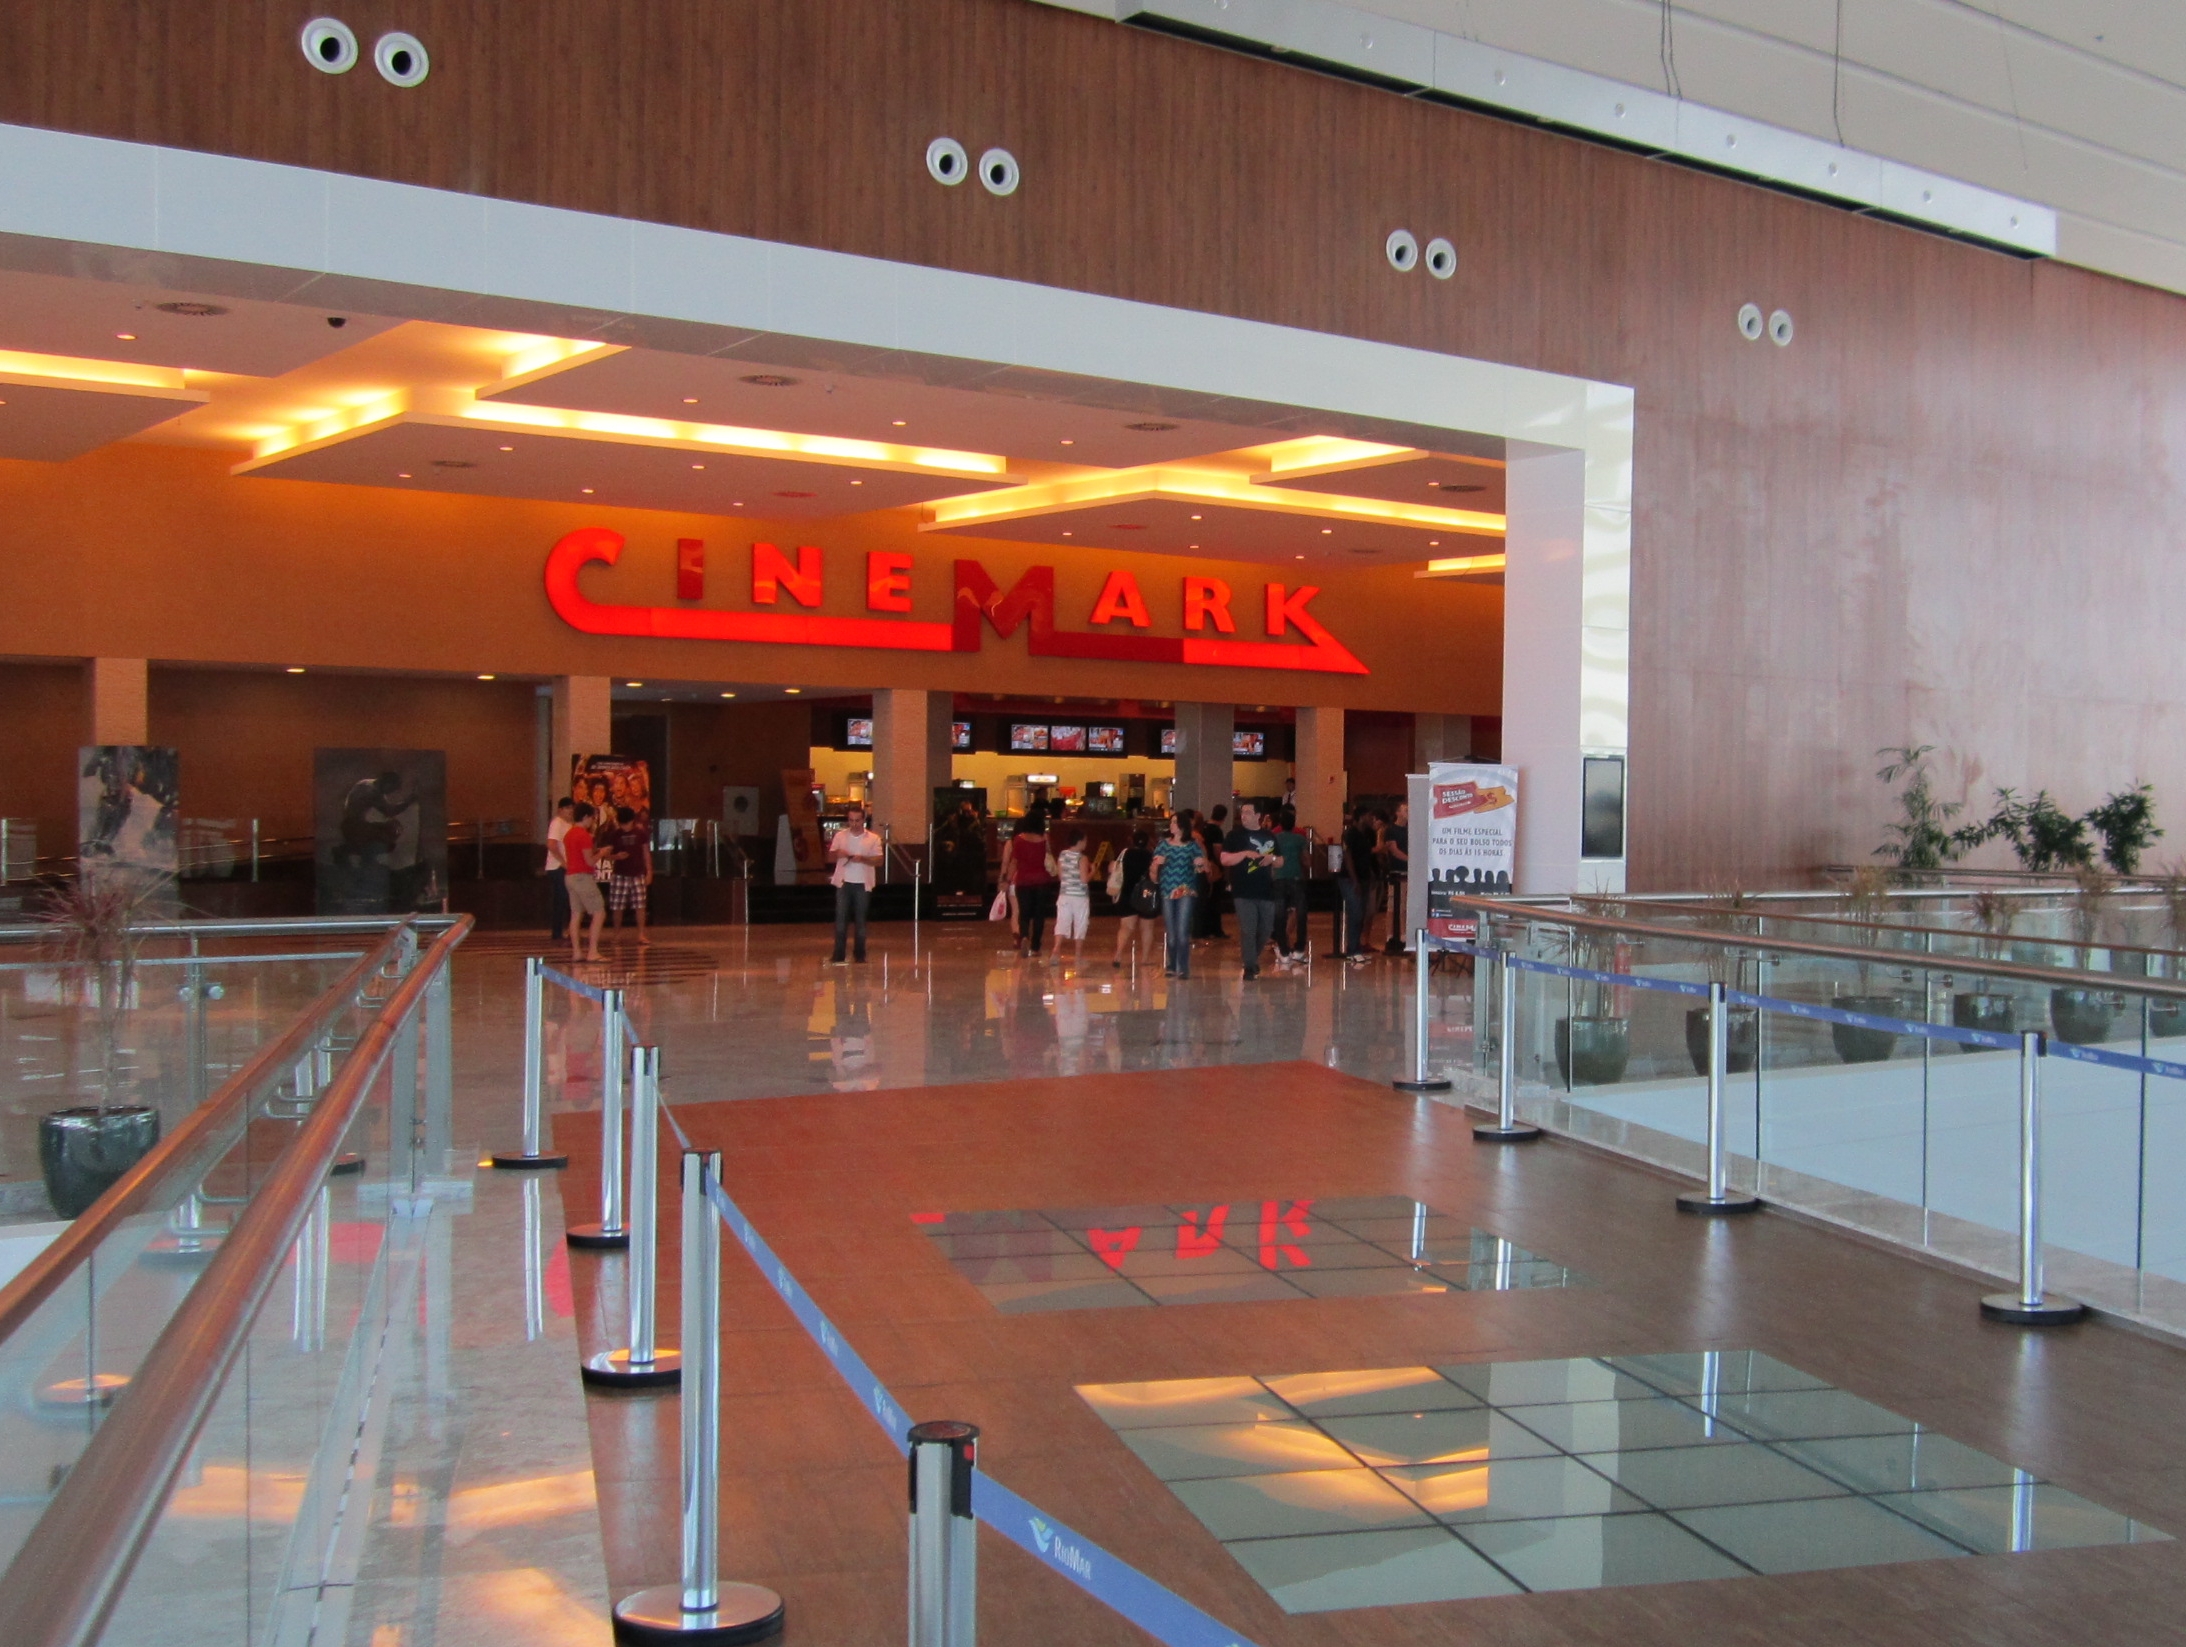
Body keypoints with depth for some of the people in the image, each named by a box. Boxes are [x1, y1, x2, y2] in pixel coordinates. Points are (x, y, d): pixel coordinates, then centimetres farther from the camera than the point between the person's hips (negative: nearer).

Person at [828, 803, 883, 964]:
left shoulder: (873, 838, 2)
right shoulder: (840, 836, 7)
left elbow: (879, 860, -3)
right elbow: (831, 855, 10)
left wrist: (863, 859, -21)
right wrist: (837, 853, -14)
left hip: (863, 884, -1)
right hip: (844, 882, 1)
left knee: (861, 919, 4)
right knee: (841, 918, -2)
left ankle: (860, 954, 11)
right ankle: (838, 954, 0)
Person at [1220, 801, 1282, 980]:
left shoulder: (1269, 836, 12)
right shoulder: (1234, 836, 0)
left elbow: (1280, 860, 18)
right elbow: (1224, 859, -9)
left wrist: (1272, 858, -5)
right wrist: (1245, 853, -21)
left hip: (1266, 890, 4)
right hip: (1243, 892, -4)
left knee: (1266, 929, 10)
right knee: (1248, 930, -7)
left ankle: (1253, 957, 33)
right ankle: (1250, 967, 1)